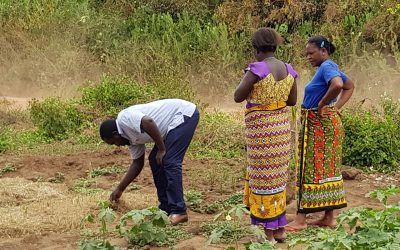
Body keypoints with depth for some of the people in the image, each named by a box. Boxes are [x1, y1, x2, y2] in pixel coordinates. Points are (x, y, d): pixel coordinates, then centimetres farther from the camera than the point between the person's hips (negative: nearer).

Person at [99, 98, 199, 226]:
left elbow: (148, 122, -32)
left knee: (170, 162, -16)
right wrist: (119, 189, 26)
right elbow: (137, 164, 21)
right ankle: (166, 208, 15)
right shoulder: (131, 137, 14)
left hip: (185, 114, -11)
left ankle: (179, 212, -14)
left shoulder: (124, 119, -14)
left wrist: (161, 150, -22)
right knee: (155, 160, 11)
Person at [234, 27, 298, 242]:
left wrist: (246, 77, 4)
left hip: (261, 128, -7)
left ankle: (269, 233, 7)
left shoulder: (257, 68, -18)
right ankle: (280, 228, 23)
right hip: (281, 126, 7)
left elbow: (238, 97, -11)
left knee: (263, 178, 1)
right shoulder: (288, 69, 3)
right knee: (277, 176, 17)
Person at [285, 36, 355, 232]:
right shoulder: (328, 67, 13)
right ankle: (329, 217, 16)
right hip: (328, 122, 10)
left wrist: (322, 104, -22)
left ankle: (301, 219, -3)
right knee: (327, 169, 11)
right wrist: (336, 107, 12)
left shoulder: (327, 67, -16)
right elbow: (350, 86, 25)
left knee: (310, 169, -6)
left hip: (319, 125, -10)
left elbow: (337, 85, -36)